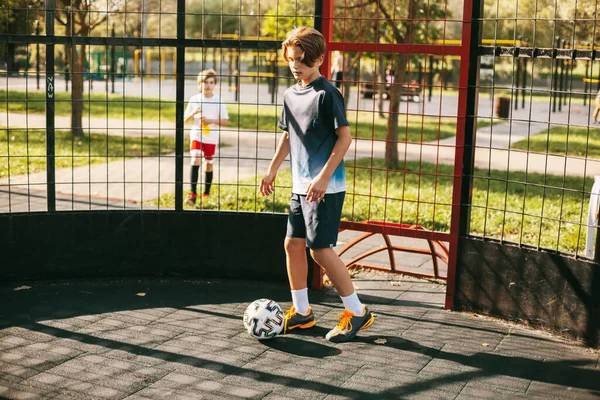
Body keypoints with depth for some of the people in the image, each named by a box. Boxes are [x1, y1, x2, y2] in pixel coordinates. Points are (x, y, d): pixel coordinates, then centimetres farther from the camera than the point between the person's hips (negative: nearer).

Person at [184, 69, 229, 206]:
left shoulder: (218, 101, -4)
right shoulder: (194, 99, -2)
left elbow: (224, 121, -4)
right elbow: (185, 118, 6)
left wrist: (211, 120, -19)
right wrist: (193, 113, -15)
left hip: (211, 137, 1)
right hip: (196, 135, 0)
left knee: (208, 163, 11)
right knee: (195, 160, -17)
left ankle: (206, 192, 30)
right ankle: (192, 194, -22)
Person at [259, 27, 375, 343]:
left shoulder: (327, 94, -13)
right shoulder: (290, 95, 11)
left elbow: (345, 137, -17)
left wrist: (324, 177, -21)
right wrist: (272, 170, 17)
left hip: (326, 187, -8)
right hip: (300, 186, 8)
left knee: (321, 249, -9)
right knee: (293, 244, 10)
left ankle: (357, 312, 4)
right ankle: (301, 312, 22)